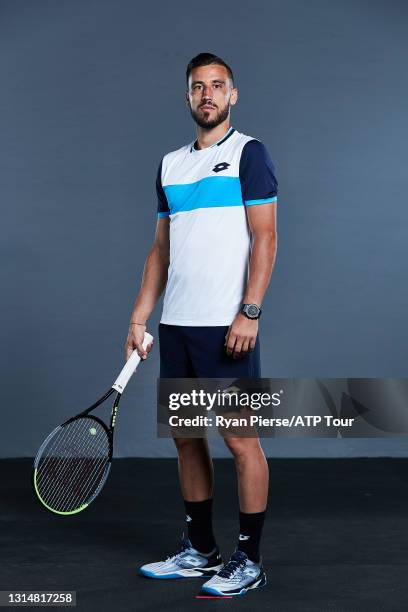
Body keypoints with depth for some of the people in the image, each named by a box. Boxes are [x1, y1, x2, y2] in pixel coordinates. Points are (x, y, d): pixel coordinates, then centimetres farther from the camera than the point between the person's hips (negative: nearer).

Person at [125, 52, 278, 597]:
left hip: (226, 326, -7)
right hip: (176, 325, 7)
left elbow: (265, 237, -9)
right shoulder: (170, 164, 16)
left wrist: (249, 312, -18)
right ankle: (199, 551, 23)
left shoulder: (249, 153, -2)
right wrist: (139, 318, 13)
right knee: (186, 437, 11)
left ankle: (249, 561, 7)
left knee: (241, 440, -2)